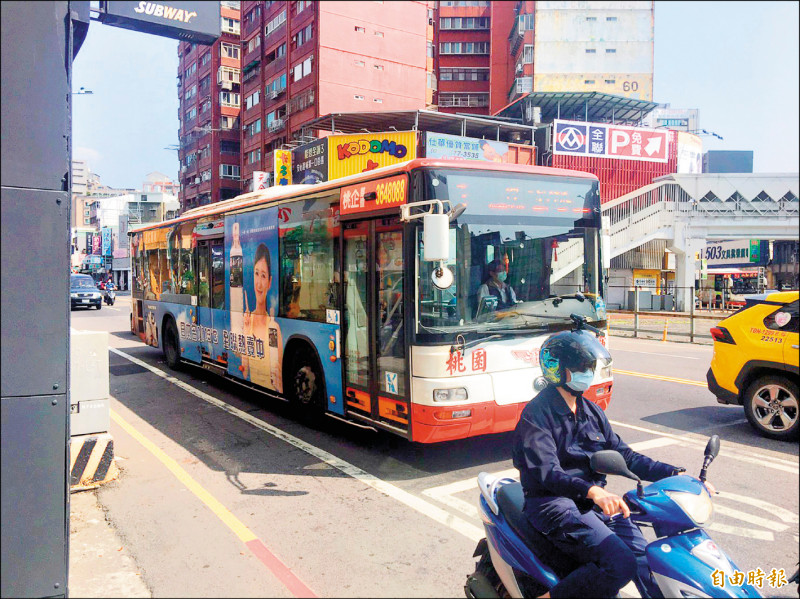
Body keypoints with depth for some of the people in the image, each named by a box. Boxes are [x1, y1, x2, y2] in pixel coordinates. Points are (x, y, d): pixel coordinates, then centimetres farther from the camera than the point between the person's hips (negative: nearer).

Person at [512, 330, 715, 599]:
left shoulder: (591, 412, 15)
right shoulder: (537, 412, -11)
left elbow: (624, 456, 14)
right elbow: (546, 472, -22)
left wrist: (676, 475, 2)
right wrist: (593, 491, -39)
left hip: (594, 500, 7)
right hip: (554, 503, -7)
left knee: (643, 556, -9)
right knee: (621, 564, -24)